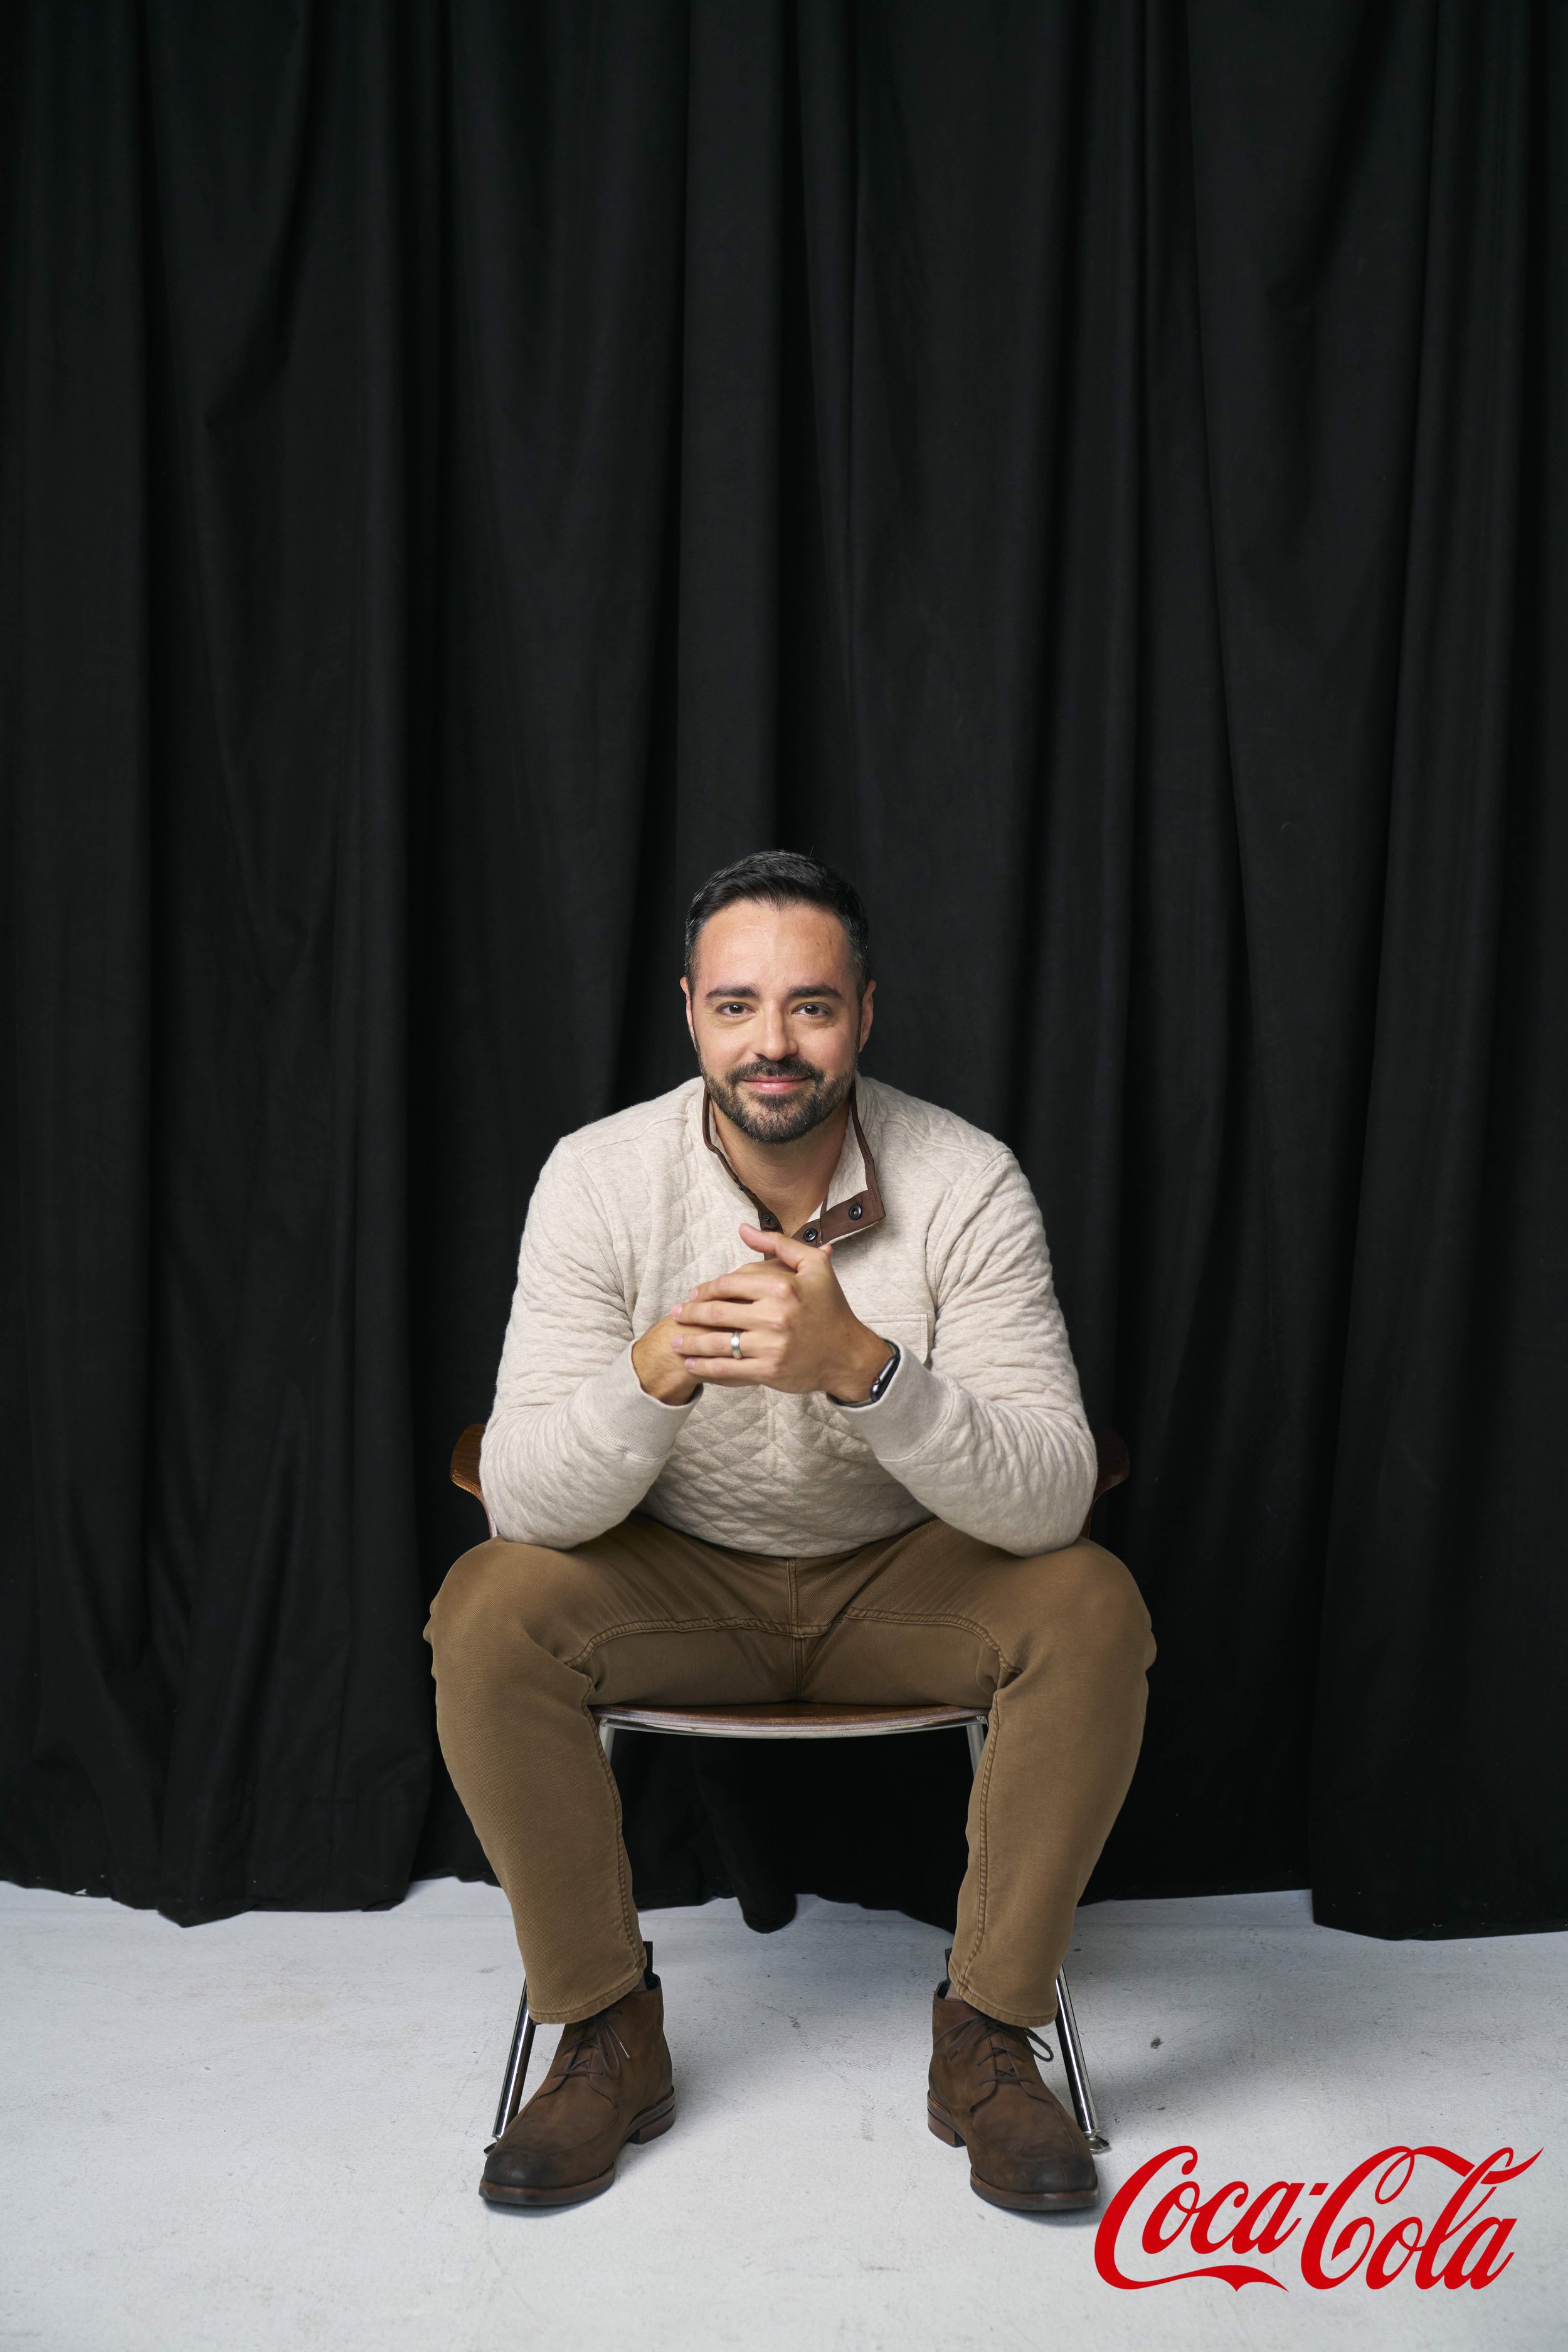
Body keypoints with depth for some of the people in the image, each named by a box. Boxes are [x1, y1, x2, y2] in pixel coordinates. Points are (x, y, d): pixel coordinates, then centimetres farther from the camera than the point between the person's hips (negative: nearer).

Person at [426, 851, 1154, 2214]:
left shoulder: (966, 1183, -18)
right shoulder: (601, 1177, -16)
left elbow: (1049, 1501, -25)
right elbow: (526, 1502, -22)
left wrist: (861, 1364, -43)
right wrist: (653, 1375, -43)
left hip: (903, 1582, 0)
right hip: (680, 1583, 1)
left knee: (1093, 1611, -26)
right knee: (487, 1616, -25)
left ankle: (987, 2035, -5)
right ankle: (609, 2035, -3)